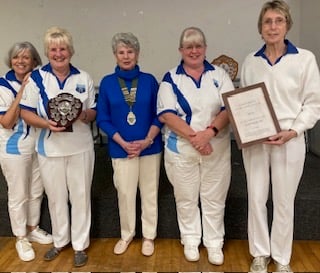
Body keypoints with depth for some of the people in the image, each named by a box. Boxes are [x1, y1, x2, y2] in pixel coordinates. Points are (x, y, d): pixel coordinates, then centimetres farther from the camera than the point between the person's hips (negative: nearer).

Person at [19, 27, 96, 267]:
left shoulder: (84, 78, 2)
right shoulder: (37, 78, -2)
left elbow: (94, 112, 5)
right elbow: (26, 112, -2)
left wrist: (84, 115, -18)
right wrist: (46, 123, -20)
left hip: (81, 147, 0)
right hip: (50, 148, 0)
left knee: (80, 196, 8)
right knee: (56, 197, 13)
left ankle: (80, 245, 24)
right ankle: (60, 241, 34)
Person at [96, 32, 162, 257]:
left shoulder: (149, 80, 1)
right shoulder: (107, 83, 0)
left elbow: (159, 115, 1)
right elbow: (103, 119, -1)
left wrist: (147, 141, -12)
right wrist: (123, 143, -11)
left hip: (150, 147, 0)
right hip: (121, 149, 0)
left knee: (150, 193, 10)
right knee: (125, 194, 9)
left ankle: (149, 236, 28)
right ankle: (127, 234, 31)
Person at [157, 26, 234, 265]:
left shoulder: (219, 75, 5)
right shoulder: (171, 79, 1)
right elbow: (166, 114, -9)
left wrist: (209, 132, -20)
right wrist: (193, 137, -19)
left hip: (217, 148, 1)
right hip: (181, 149, -1)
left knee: (214, 199, 10)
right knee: (186, 199, 12)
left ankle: (214, 243, 27)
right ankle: (190, 241, 31)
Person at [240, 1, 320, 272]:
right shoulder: (251, 61, 5)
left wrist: (292, 132, -15)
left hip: (288, 141, -2)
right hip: (254, 141, 3)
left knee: (284, 202, 7)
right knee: (256, 199, 9)